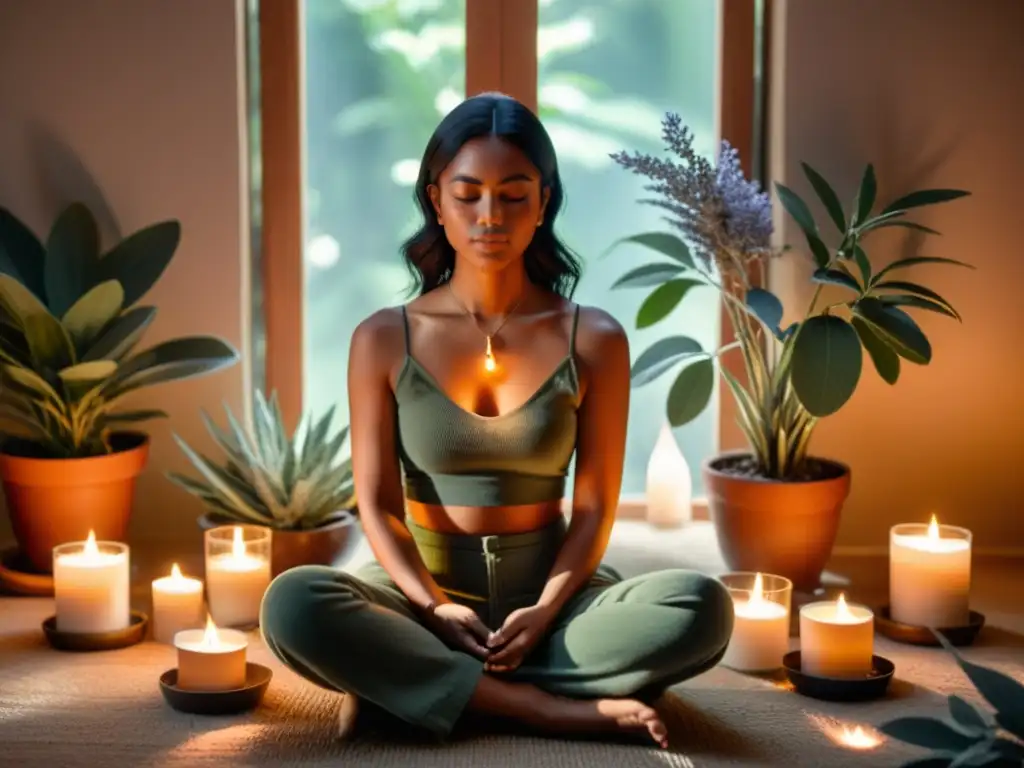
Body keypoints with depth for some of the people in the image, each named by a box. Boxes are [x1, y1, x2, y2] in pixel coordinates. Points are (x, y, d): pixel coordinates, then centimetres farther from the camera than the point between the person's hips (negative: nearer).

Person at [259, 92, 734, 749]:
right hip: (425, 591, -1)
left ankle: (404, 681, -23)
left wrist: (547, 609, -19)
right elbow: (377, 502, -3)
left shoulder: (594, 339, -1)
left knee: (702, 608, -29)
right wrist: (431, 605, -20)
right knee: (293, 604, -32)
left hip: (549, 591, 1)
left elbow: (594, 505, -2)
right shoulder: (384, 340, 0)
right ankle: (557, 709, -29)